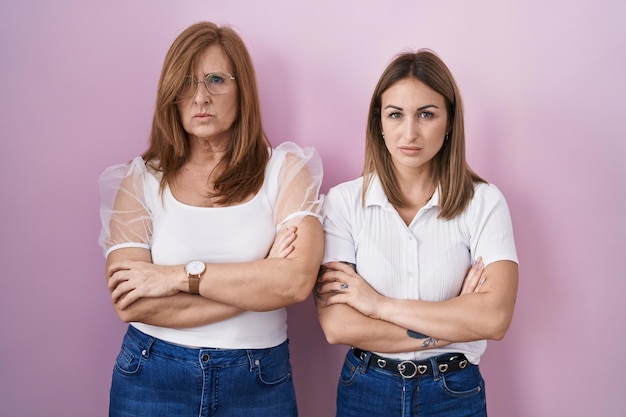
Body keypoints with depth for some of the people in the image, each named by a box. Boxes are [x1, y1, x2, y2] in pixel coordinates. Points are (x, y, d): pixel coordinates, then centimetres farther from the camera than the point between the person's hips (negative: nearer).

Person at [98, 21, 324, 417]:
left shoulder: (284, 169, -4)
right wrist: (257, 283, -15)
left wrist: (179, 276, -17)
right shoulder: (142, 179, -3)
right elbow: (131, 304, -13)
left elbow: (298, 280, -18)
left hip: (259, 383, 0)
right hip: (152, 379, 0)